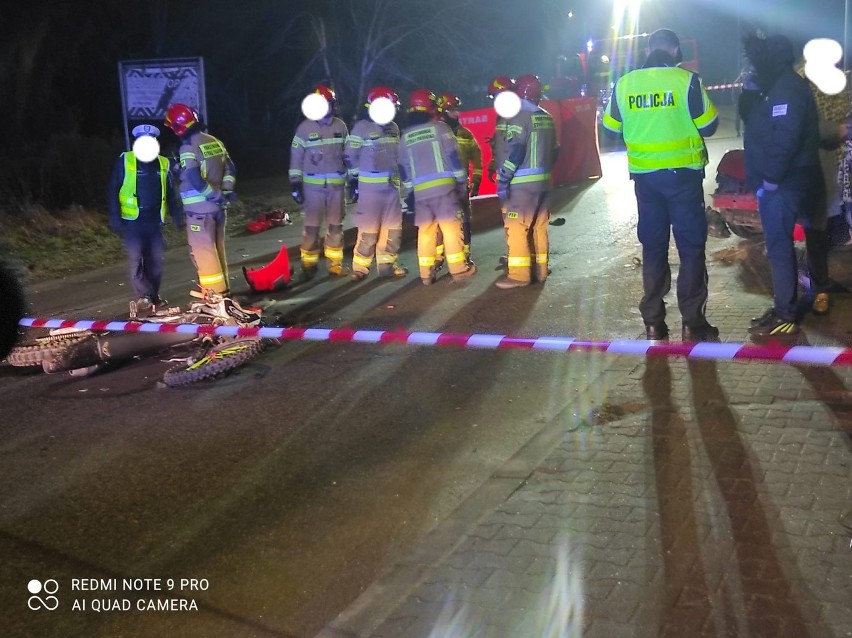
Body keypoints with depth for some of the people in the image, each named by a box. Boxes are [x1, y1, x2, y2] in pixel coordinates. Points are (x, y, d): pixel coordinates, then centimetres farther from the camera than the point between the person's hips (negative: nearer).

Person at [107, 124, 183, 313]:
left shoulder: (163, 164, 8)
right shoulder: (124, 161, -3)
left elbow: (171, 193, 16)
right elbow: (113, 191, -4)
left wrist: (177, 216, 10)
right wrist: (114, 218, -11)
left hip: (154, 221, 4)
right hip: (132, 220, -4)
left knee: (156, 258, 6)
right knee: (136, 258, -10)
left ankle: (153, 295, 17)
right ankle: (142, 297, -9)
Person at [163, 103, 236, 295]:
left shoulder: (188, 148, -16)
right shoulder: (215, 141, 7)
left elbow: (195, 182, -24)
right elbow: (230, 169, 11)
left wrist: (218, 195, -14)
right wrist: (226, 191, 5)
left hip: (200, 208, -8)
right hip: (218, 206, 8)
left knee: (204, 253, -1)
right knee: (217, 249, 17)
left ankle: (215, 294, 0)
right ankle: (223, 290, 24)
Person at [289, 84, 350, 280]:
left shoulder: (340, 126, 4)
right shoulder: (305, 127, -4)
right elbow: (296, 156, -2)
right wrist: (295, 183, -5)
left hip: (337, 184, 3)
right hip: (312, 185, -3)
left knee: (335, 226, 9)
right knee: (311, 227, 0)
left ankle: (335, 264, 19)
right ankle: (309, 265, 10)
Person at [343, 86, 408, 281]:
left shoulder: (393, 127, 12)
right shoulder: (362, 127, -8)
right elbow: (350, 156, -7)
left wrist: (400, 179, 21)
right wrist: (353, 181, -10)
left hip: (392, 185, 7)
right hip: (369, 185, -7)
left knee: (393, 227, 8)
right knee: (368, 229, -5)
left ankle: (386, 264, 18)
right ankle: (360, 267, 4)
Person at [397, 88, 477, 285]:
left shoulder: (405, 135, 12)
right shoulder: (440, 127, 0)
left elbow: (403, 168, 14)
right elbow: (454, 157, -3)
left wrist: (408, 193, 19)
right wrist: (462, 182, 4)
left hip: (419, 191, 4)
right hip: (443, 186, -4)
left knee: (425, 231, 9)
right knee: (452, 227, 2)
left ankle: (426, 274, 10)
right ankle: (458, 269, 5)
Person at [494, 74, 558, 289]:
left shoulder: (519, 116, -10)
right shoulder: (547, 117, 14)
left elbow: (515, 151, -19)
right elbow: (554, 150, 18)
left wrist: (503, 179, -17)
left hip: (522, 182, -8)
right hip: (542, 181, 8)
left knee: (516, 227, -6)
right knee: (539, 226, 13)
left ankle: (519, 274, -8)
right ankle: (540, 270, 18)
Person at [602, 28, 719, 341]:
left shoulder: (624, 84, 1)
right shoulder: (686, 80, -8)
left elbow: (610, 129, 11)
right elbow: (708, 126, -3)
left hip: (644, 176, 3)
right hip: (682, 174, -3)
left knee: (653, 247, 11)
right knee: (691, 246, 4)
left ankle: (653, 323, 12)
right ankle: (692, 323, 4)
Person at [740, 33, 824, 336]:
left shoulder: (787, 89, -16)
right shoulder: (776, 87, 17)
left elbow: (785, 137, -26)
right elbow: (755, 126, 15)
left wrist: (771, 176, -21)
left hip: (781, 184, -10)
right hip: (776, 182, 10)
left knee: (779, 246, -6)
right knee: (779, 245, 15)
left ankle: (786, 316, -1)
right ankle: (783, 307, 24)